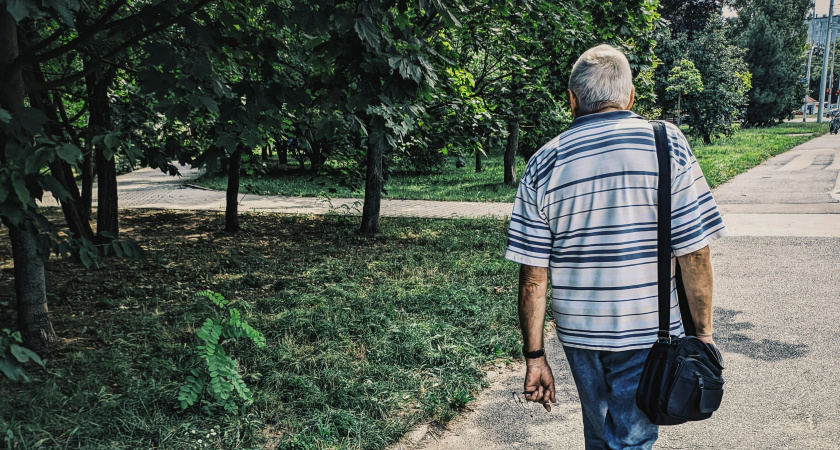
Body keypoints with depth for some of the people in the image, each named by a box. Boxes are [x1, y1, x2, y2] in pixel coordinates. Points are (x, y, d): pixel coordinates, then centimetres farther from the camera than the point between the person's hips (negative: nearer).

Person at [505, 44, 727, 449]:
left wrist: (534, 356, 2)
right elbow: (694, 253, -11)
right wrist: (703, 332, 1)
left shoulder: (543, 164, -3)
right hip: (648, 333, -2)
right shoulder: (667, 144, -8)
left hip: (578, 332, 3)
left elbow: (532, 276, -5)